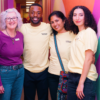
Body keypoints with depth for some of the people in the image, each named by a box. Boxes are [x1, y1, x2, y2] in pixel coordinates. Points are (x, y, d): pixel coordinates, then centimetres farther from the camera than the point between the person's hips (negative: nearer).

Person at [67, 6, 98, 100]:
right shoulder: (78, 34, 14)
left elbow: (89, 59, -14)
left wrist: (81, 83, -17)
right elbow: (76, 58, 12)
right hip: (72, 77, 7)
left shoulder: (89, 32, -8)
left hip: (85, 78, -7)